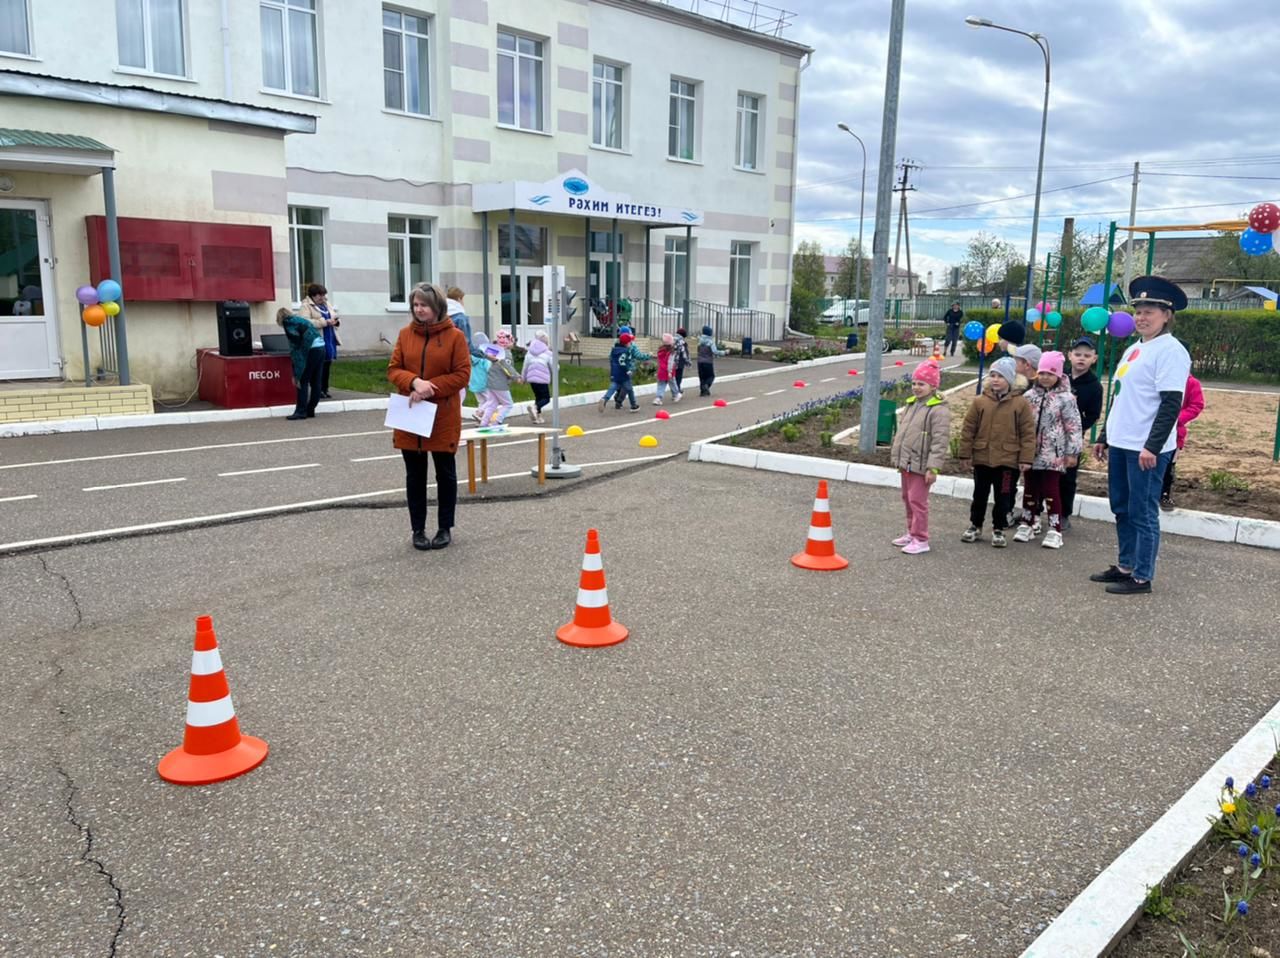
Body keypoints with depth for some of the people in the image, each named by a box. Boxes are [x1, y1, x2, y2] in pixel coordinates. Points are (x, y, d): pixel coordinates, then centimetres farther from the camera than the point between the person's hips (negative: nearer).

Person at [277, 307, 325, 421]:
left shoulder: (289, 323, 0)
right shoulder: (299, 319, 25)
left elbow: (295, 347, -6)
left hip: (312, 349, -8)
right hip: (321, 347, 8)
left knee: (303, 381, -3)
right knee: (315, 381, 10)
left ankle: (301, 411, -4)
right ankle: (310, 410, 15)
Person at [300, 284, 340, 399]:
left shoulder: (327, 304, 18)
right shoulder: (306, 306, -6)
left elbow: (335, 316, 29)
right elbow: (305, 322, -21)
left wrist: (336, 321, 2)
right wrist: (325, 322, -23)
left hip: (330, 340, 7)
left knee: (327, 365, 8)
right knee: (318, 367, -7)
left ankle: (324, 389, 16)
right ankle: (318, 391, -1)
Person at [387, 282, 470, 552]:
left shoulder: (455, 336, -5)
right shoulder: (405, 334, 6)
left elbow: (462, 375, -8)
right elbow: (393, 369, 4)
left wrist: (430, 388, -18)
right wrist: (414, 382, -17)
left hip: (443, 417, -3)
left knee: (445, 472, 8)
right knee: (415, 475, 8)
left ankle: (445, 528, 20)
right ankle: (418, 529, 18)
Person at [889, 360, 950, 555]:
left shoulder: (939, 410, -15)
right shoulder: (911, 404, 12)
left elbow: (940, 441, -19)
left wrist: (933, 467, -22)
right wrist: (897, 456, 21)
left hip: (920, 465, -9)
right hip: (906, 463, 9)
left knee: (917, 501, -4)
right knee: (907, 499, 17)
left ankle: (921, 540, 4)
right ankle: (911, 532, 30)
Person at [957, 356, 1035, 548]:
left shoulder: (1020, 404, -5)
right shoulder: (979, 402, -2)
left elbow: (1028, 433, -4)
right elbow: (968, 429, 2)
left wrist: (1026, 458, -7)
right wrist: (965, 453, 0)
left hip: (1008, 461, -1)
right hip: (982, 458, 2)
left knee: (1003, 498, 7)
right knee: (980, 495, 14)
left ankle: (998, 529, 22)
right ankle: (975, 526, 29)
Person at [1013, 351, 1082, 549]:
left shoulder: (1065, 398, -7)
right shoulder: (1029, 396, 5)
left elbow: (1073, 426, -6)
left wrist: (1072, 452, -8)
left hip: (1053, 454, -4)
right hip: (1031, 451, 4)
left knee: (1051, 490, -2)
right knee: (1030, 487, 12)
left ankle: (1055, 529, 5)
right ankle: (1026, 524, 22)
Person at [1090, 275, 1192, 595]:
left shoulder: (1170, 351, -11)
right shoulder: (1133, 349, 17)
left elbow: (1171, 404, -17)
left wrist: (1152, 446, -23)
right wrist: (1104, 437, 21)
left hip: (1147, 448, -9)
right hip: (1120, 444, 9)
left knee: (1142, 513, -2)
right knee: (1121, 508, 15)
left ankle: (1142, 577, 7)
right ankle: (1124, 566, 27)